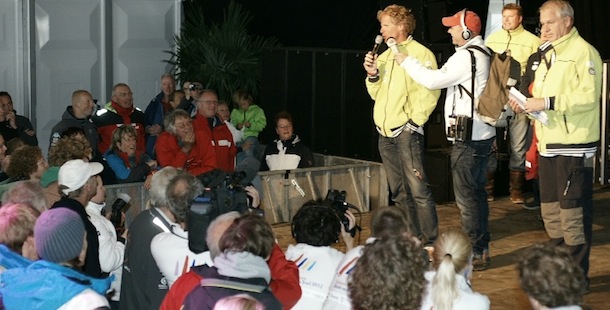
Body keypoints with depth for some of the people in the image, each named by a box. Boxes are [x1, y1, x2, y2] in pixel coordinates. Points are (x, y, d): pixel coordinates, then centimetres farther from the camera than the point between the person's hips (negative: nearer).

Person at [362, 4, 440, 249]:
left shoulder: (421, 54, -6)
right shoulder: (384, 56, 17)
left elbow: (430, 92, -12)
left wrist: (415, 120, -13)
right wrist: (372, 75, 1)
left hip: (406, 132, -8)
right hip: (385, 132, 8)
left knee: (418, 189, -10)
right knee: (399, 192, 11)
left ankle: (430, 243, -5)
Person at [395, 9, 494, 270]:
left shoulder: (467, 56, -16)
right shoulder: (481, 54, 15)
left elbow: (434, 80, -18)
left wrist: (407, 61, -6)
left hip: (467, 138, -10)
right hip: (481, 134, 10)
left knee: (466, 196, -5)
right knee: (476, 192, 17)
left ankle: (476, 253, -1)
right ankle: (482, 247, 25)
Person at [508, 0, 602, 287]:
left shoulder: (583, 52, -10)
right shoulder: (548, 54, 19)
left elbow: (589, 97, -21)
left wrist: (547, 103, -23)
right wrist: (526, 104, 5)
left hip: (573, 147, -9)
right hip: (549, 145, 9)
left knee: (573, 213, -5)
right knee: (551, 211, 14)